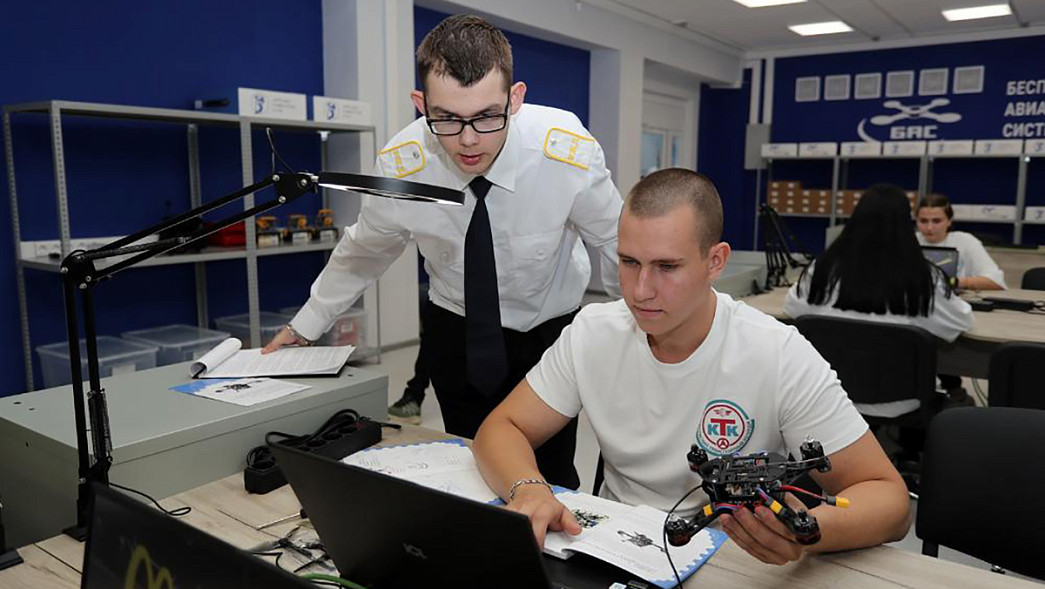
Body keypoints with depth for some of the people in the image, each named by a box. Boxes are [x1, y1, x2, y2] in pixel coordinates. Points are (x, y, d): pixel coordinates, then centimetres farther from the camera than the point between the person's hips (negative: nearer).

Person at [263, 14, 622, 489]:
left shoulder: (569, 151, -26)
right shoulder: (400, 166, -21)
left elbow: (618, 246, -10)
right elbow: (362, 251, -1)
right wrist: (306, 325, 10)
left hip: (553, 330, -1)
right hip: (456, 332, 1)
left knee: (551, 477, -2)